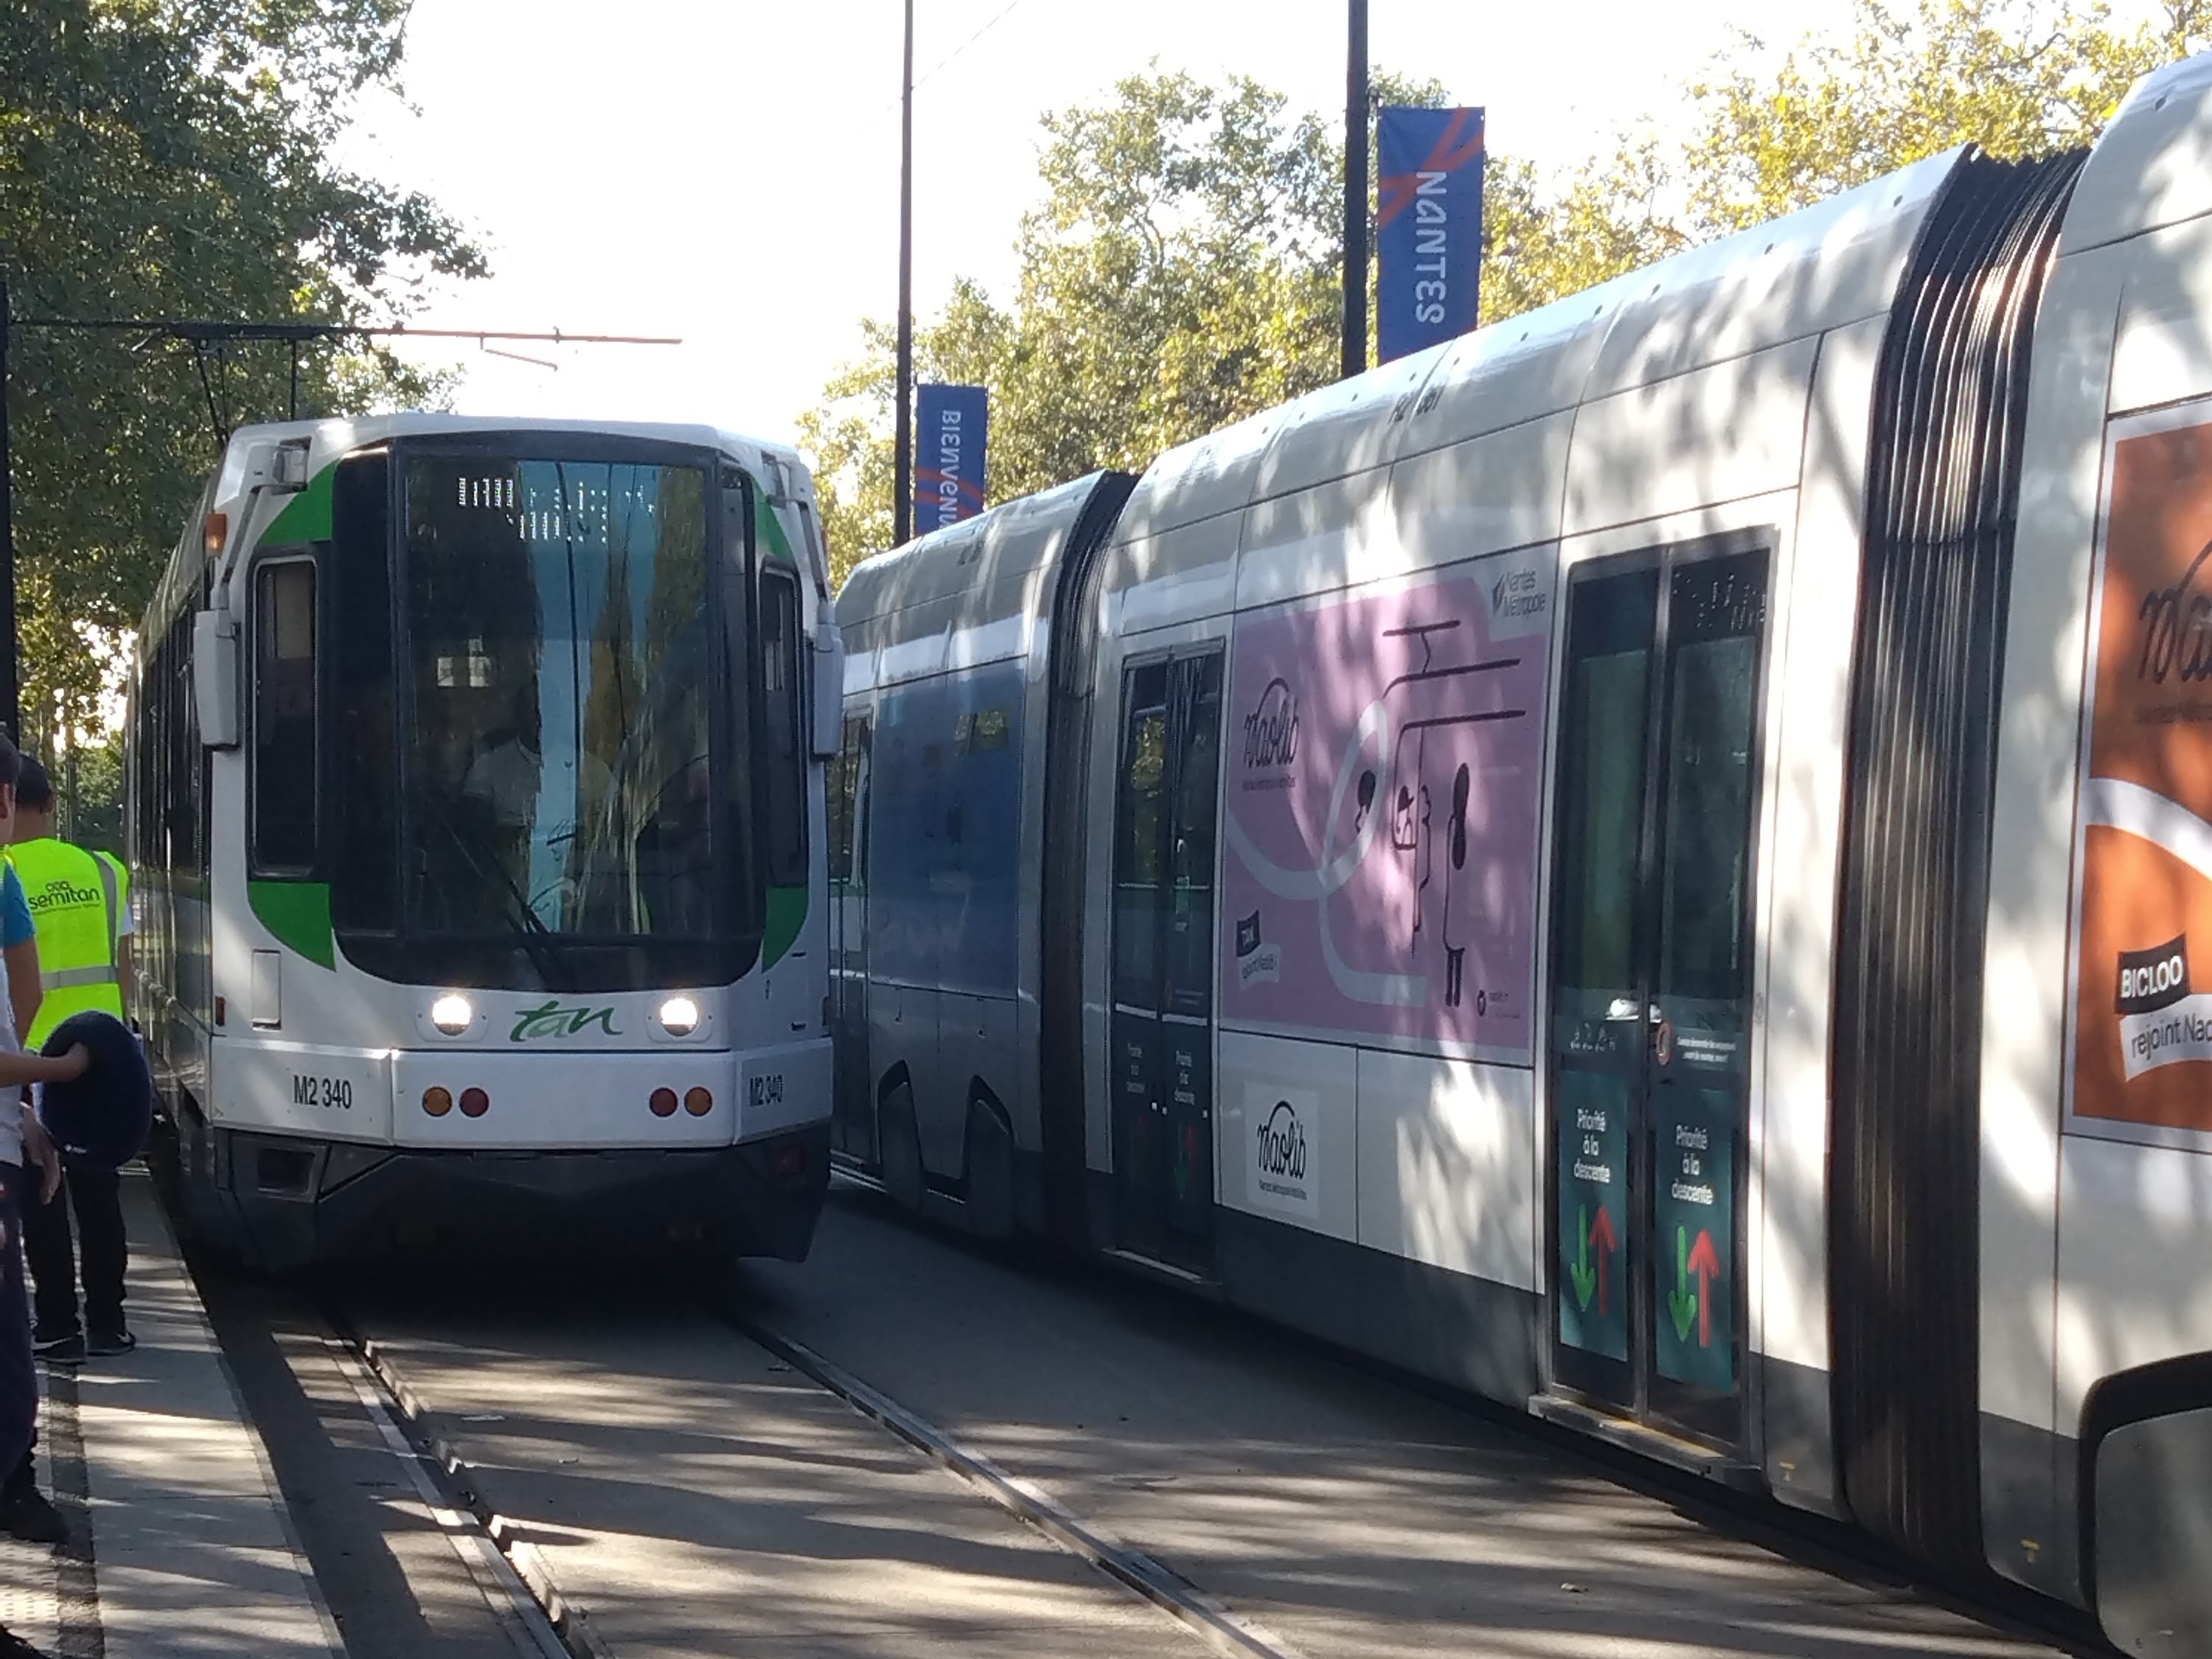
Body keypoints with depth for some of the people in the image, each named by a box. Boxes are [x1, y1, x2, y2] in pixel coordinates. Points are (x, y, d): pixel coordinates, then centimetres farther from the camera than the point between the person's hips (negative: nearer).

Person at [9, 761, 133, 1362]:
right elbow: (122, 968, 6)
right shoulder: (102, 872, 2)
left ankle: (58, 1327, 4)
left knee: (41, 1195, 4)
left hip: (30, 1056, -4)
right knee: (98, 1190, 12)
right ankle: (107, 1322, 15)